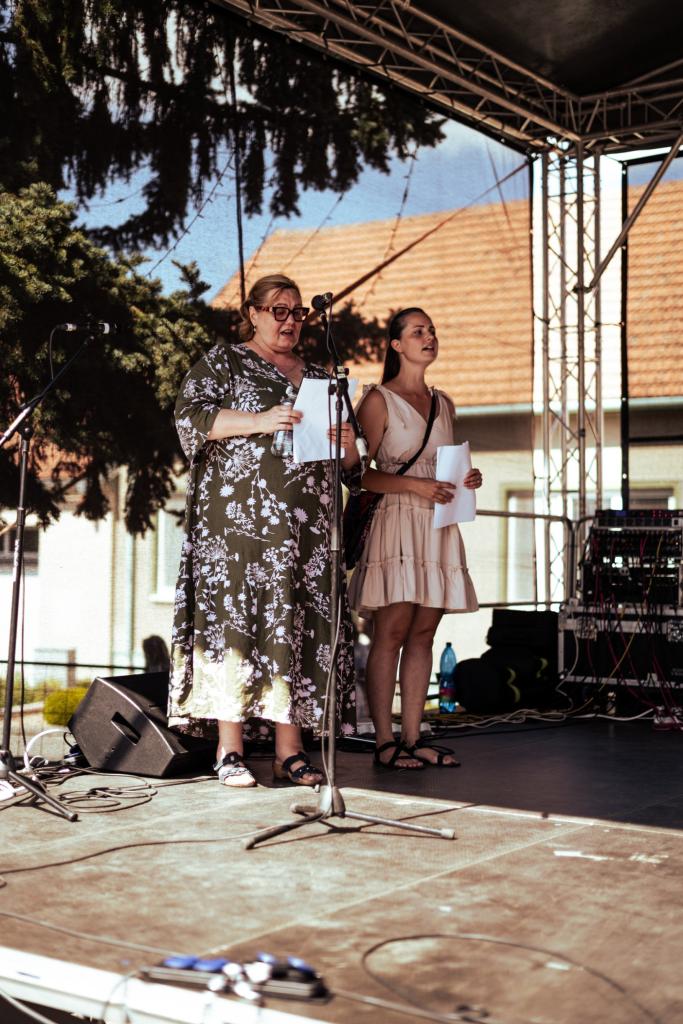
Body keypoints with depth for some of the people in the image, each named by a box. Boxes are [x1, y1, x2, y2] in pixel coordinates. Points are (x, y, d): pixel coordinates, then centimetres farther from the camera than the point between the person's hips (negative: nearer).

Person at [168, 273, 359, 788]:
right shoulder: (223, 361, 10)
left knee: (300, 620, -2)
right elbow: (191, 415, -6)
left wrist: (349, 442, -1)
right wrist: (259, 421, -16)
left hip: (306, 522, 5)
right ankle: (230, 749, -6)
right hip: (241, 513, -4)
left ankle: (291, 749, 1)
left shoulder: (318, 376, 23)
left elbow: (350, 462, 23)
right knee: (233, 616, -9)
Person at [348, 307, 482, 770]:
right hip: (397, 524, -6)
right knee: (391, 633, -8)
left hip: (439, 527, 6)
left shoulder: (444, 405, 18)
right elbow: (361, 473, -8)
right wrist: (415, 485, -17)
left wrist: (468, 480, 5)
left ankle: (412, 737, 9)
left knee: (423, 634, 5)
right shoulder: (378, 400, -1)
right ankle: (385, 742, -4)